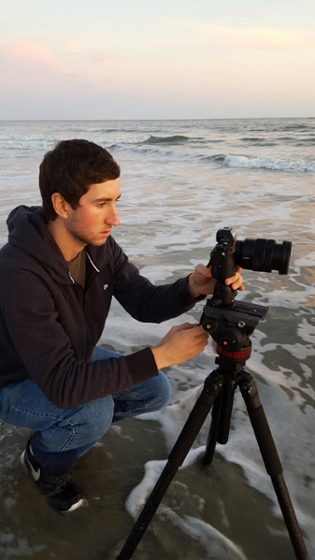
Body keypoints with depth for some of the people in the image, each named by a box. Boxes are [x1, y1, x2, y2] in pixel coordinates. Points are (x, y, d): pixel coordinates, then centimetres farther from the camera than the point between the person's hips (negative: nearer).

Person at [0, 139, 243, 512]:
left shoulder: (99, 244, -16)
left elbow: (144, 303, -11)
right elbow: (62, 385, -40)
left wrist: (194, 287, -32)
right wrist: (160, 355, -39)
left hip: (73, 359, 7)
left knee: (155, 392, -1)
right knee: (93, 412, -33)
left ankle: (65, 429, 20)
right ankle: (43, 460, 3)